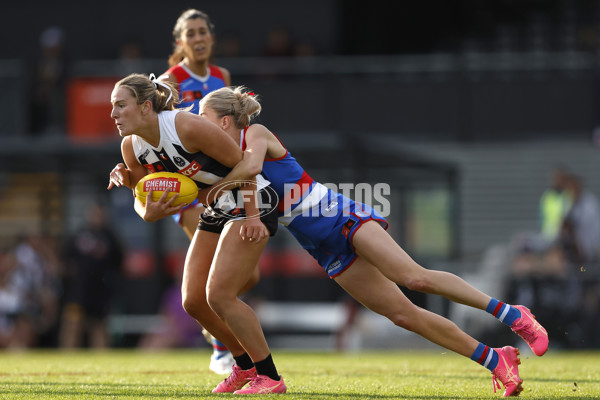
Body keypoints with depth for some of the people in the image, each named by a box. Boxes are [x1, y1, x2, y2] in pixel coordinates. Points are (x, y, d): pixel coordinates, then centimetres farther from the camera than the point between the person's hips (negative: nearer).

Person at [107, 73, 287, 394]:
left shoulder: (188, 127, -27)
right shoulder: (131, 147, -5)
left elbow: (244, 163, -18)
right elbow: (142, 199, 4)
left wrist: (252, 217, -20)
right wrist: (148, 213, -21)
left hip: (249, 204, -8)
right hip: (215, 212, 8)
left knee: (219, 295, -17)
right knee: (193, 300, 3)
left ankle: (270, 377, -6)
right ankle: (246, 364, 24)